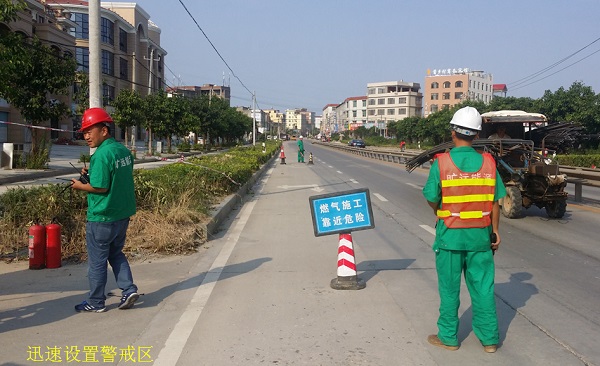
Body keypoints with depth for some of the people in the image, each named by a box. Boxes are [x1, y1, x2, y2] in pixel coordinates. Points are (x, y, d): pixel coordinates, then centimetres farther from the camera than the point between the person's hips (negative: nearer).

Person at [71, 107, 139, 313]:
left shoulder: (102, 155, -19)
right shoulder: (123, 150, 6)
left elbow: (100, 187, -22)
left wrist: (81, 186, -5)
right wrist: (92, 175, 10)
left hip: (102, 218, -8)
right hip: (123, 214, 8)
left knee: (97, 260, 6)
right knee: (116, 253, 21)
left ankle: (95, 302, 17)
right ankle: (129, 289, 12)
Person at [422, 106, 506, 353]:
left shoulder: (441, 163, -12)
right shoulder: (488, 163, -3)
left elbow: (431, 199, -6)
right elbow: (495, 202, 1)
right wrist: (495, 231, 11)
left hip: (450, 234, -2)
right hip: (480, 234, 3)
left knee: (449, 288, 10)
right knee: (483, 287, 12)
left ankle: (448, 337, 21)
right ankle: (489, 338, 20)